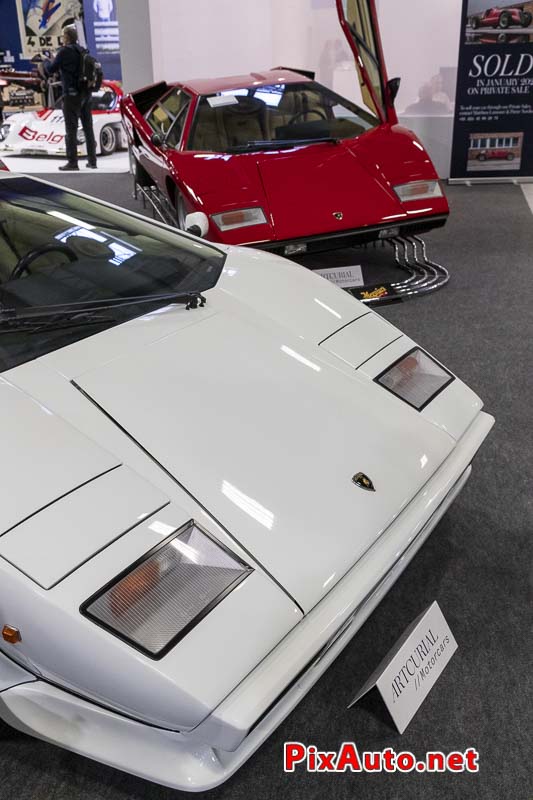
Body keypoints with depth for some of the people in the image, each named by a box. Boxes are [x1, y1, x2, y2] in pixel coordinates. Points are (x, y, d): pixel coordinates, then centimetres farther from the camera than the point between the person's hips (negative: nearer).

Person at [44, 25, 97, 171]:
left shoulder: (64, 51, -9)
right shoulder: (82, 51, 12)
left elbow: (51, 70, -6)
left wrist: (46, 62, 16)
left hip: (72, 94, -7)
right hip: (86, 93, 7)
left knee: (71, 129, -4)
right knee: (88, 128, 10)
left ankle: (72, 162, -5)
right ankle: (92, 160, 12)